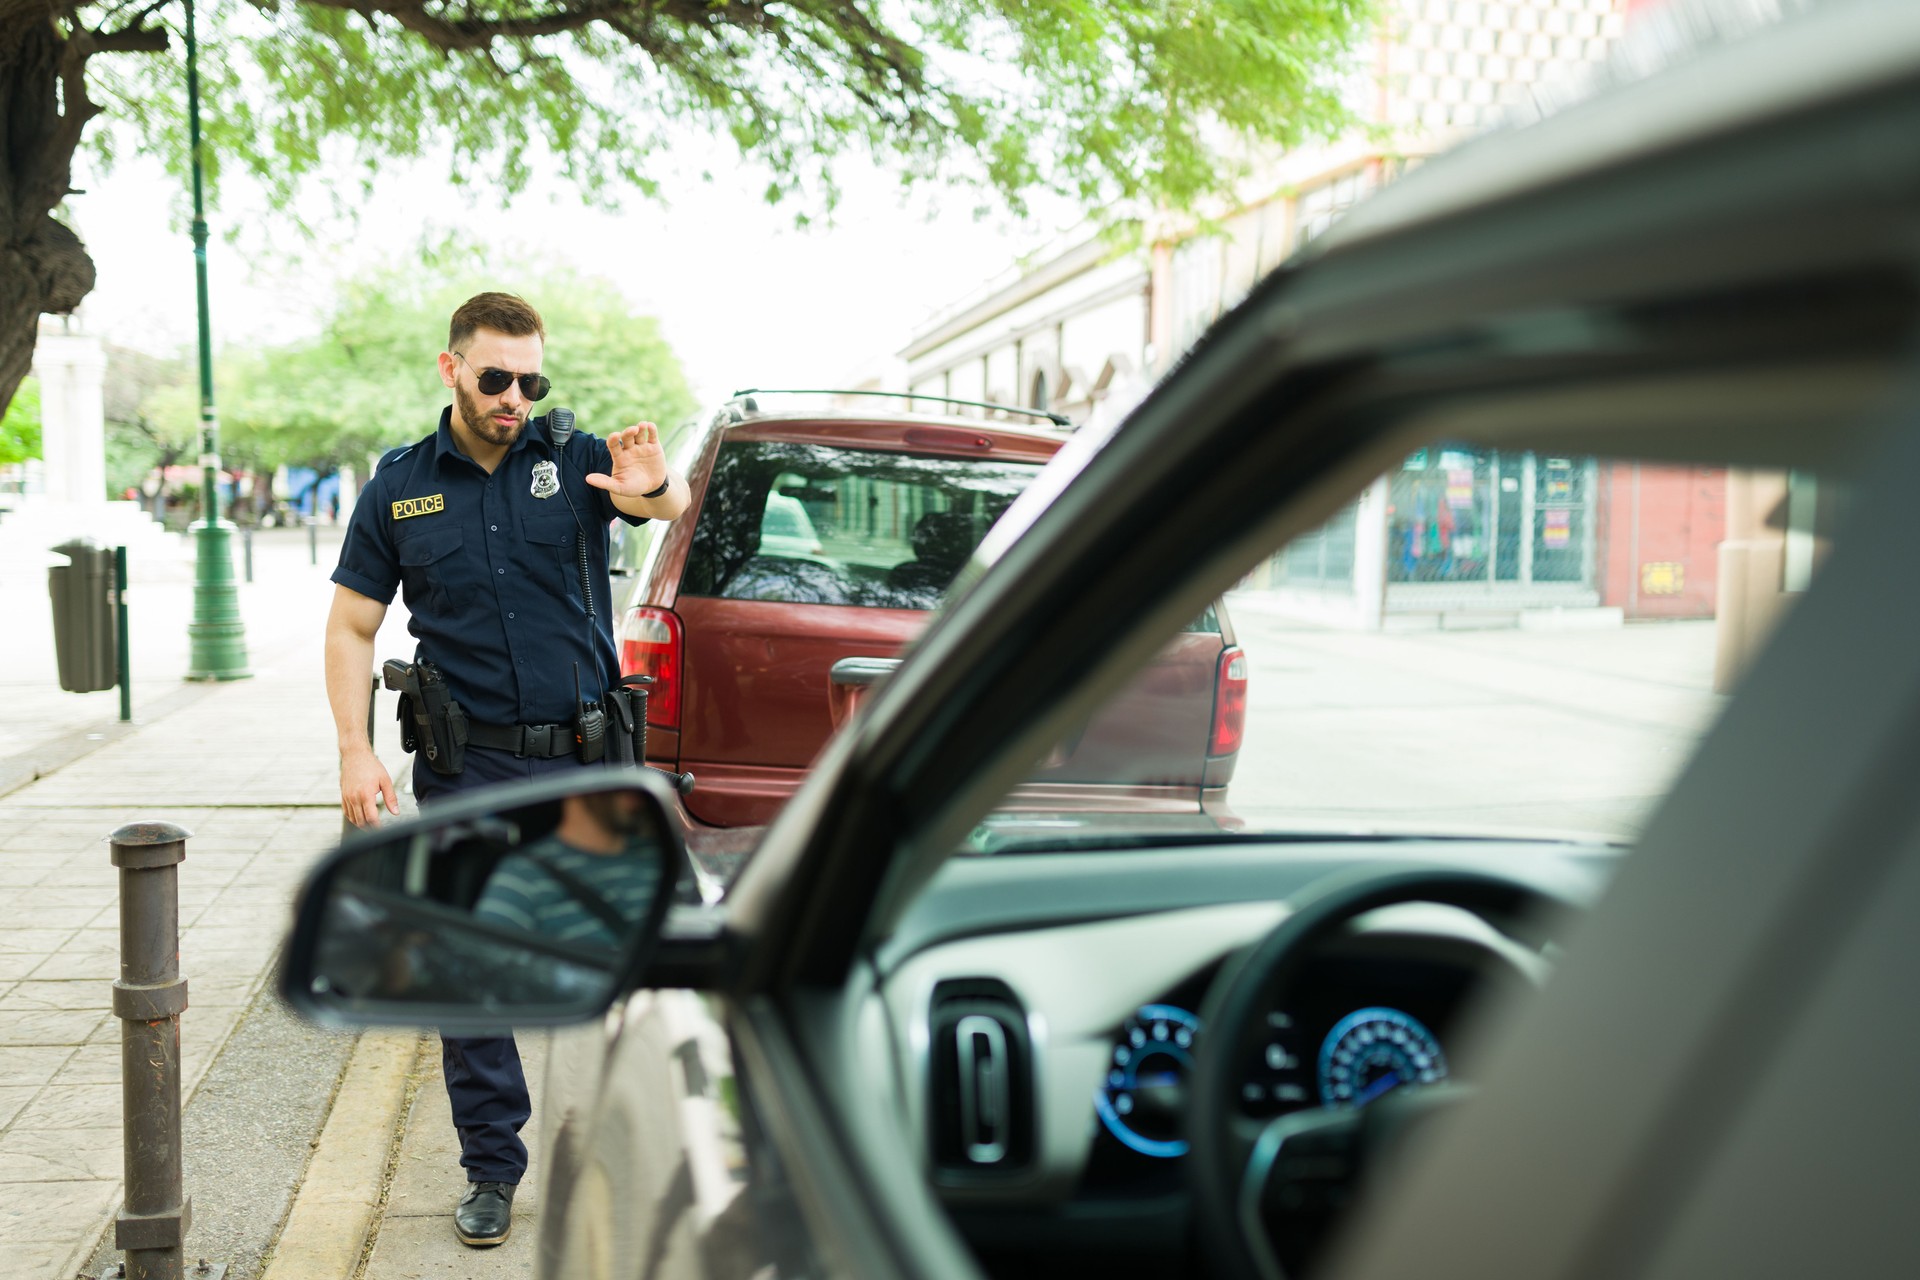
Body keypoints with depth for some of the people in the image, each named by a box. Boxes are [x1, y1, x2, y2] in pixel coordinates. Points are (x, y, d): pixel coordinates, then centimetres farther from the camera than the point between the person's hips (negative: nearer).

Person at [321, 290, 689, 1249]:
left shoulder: (573, 460, -1)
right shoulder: (399, 488, 3)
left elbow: (671, 506, -20)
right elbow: (351, 630, 7)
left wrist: (653, 488, -45)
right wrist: (356, 752, -4)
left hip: (585, 763, -1)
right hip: (468, 773, 1)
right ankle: (492, 1170, 20)